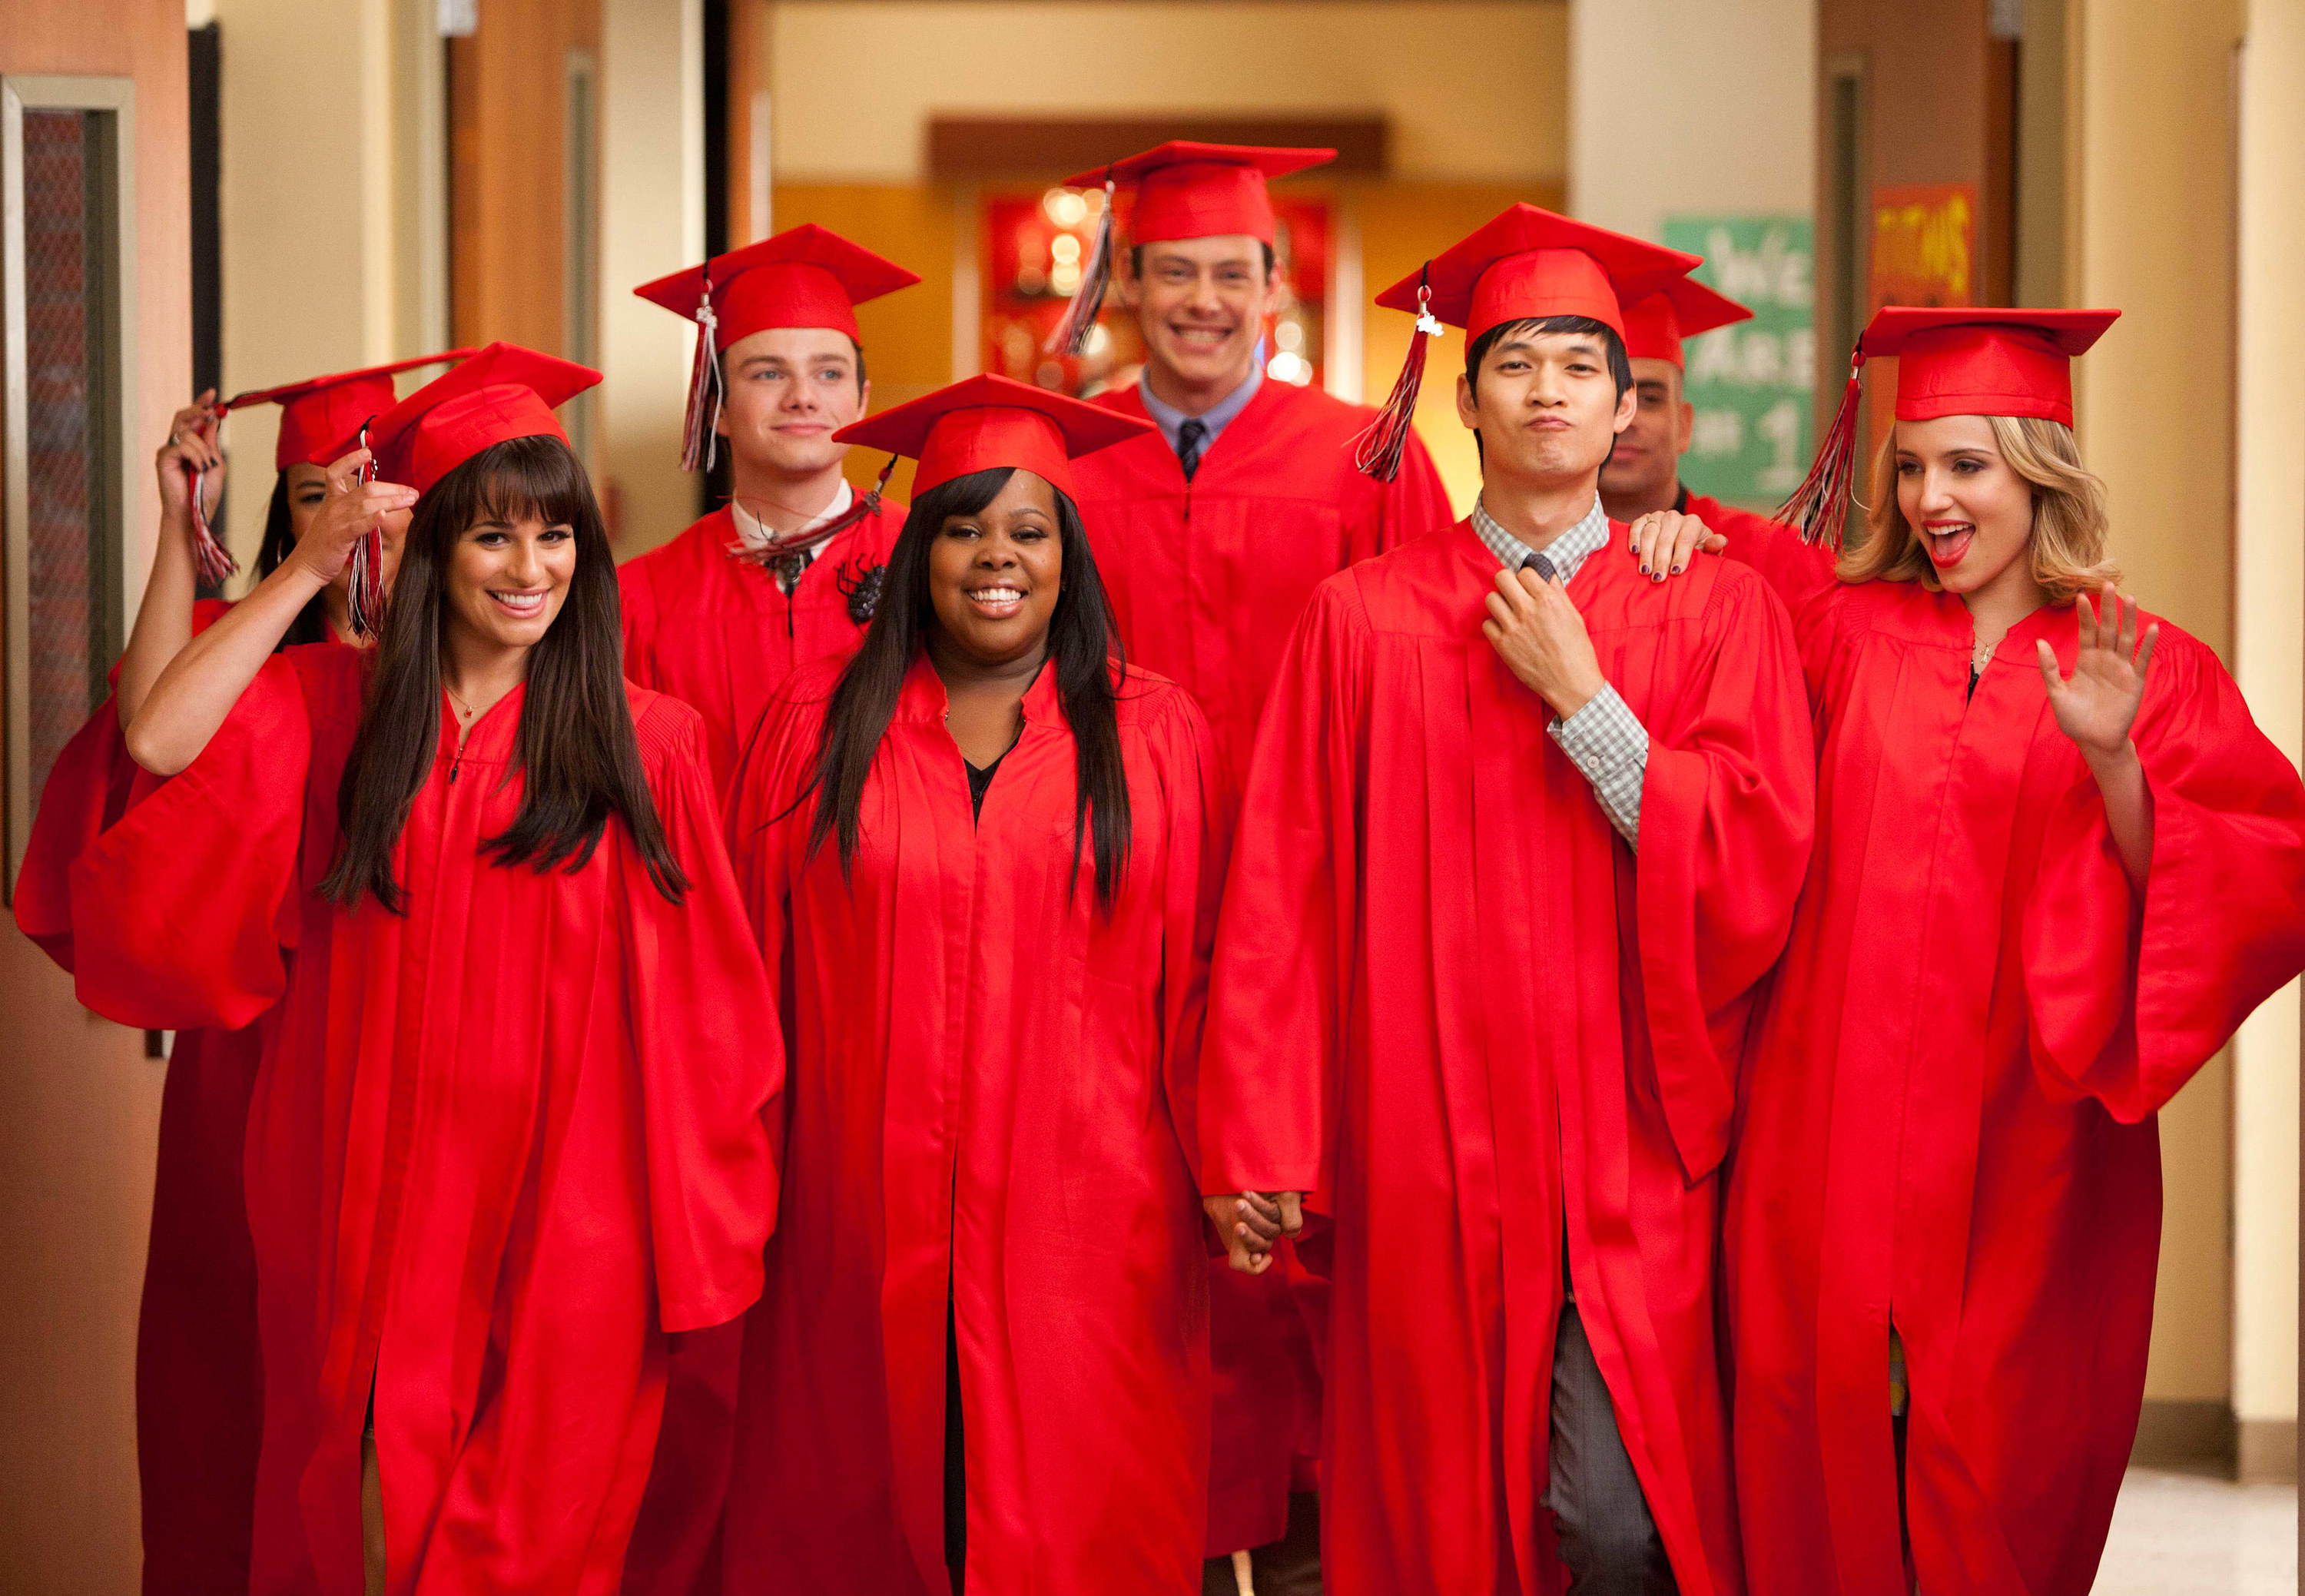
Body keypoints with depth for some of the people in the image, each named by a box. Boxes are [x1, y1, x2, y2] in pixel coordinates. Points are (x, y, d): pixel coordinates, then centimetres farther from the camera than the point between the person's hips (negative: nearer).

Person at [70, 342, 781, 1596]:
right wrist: (308, 568, -12)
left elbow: (692, 1015, 0)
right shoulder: (329, 706, 2)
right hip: (376, 1208, 1)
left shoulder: (647, 746, -1)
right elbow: (159, 742, -16)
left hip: (560, 1221, -1)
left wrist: (693, 1243, -2)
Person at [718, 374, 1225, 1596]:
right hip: (863, 1212, 1)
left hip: (1085, 1215, -1)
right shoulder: (816, 728, 5)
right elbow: (751, 966, 8)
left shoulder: (1152, 736, 4)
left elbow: (1197, 978, 4)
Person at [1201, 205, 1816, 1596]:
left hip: (1631, 1162, -1)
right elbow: (1283, 891, 2)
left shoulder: (1714, 613, 5)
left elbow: (1759, 865, -5)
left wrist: (1580, 699, -8)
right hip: (1427, 1156, 1)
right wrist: (1261, 1144, -4)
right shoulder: (1365, 620, 5)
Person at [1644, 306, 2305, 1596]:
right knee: (1823, 1480, 1)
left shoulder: (2154, 673, 1)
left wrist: (2114, 764, -21)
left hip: (2021, 1169, -1)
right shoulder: (1848, 627, 6)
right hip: (1834, 1141, 2)